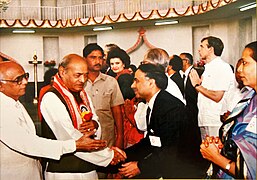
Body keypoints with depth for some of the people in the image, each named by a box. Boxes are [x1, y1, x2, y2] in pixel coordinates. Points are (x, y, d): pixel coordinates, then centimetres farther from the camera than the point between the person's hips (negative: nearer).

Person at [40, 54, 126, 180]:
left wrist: (94, 125, -11)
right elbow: (71, 138, -20)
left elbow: (97, 132, 13)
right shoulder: (52, 98, -15)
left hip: (89, 169, 7)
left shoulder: (83, 96, 11)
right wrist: (108, 155, -15)